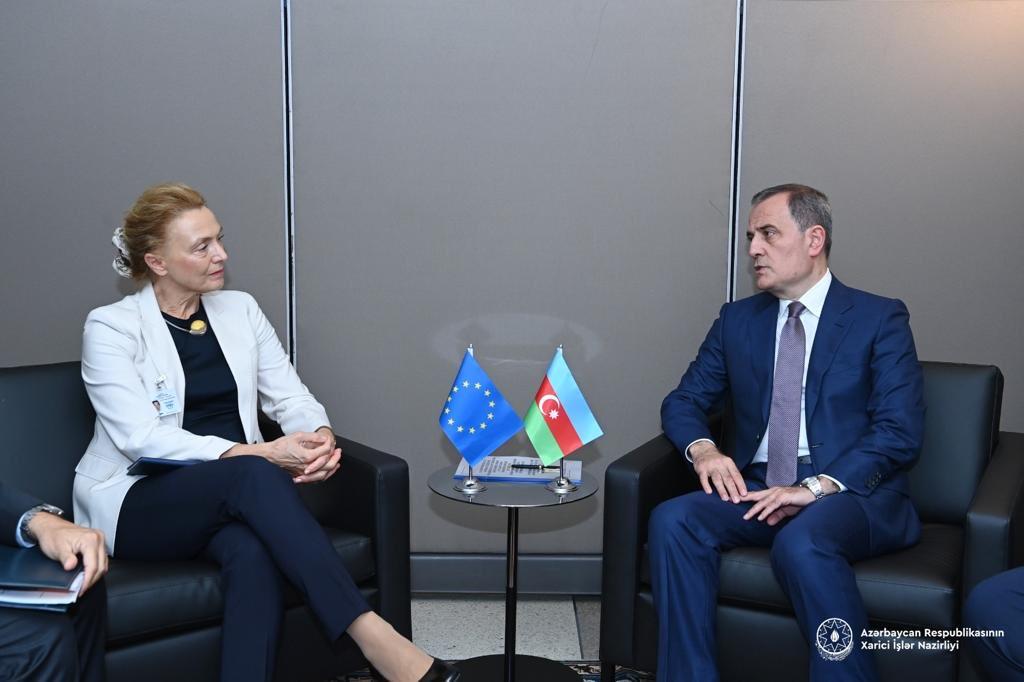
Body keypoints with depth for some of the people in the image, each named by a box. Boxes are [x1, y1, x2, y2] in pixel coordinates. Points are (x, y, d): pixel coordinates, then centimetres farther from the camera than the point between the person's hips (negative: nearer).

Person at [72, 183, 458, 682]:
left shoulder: (240, 309, 10)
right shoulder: (110, 327, -5)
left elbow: (291, 397, 7)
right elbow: (142, 438, -16)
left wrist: (321, 435, -19)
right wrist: (260, 453, -26)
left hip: (230, 494, 4)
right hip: (138, 503, -3)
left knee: (254, 554, -34)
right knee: (253, 475, -35)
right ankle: (371, 637, -39)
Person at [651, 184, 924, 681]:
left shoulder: (879, 318, 3)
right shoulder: (737, 320, 16)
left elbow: (900, 431, -7)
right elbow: (683, 401, 17)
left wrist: (818, 487, -20)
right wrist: (702, 448, -7)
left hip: (854, 494, -4)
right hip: (759, 492, 4)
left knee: (801, 541, -36)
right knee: (672, 520, -24)